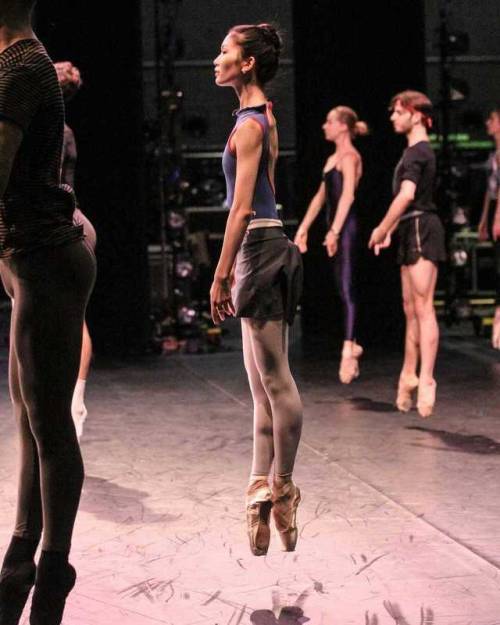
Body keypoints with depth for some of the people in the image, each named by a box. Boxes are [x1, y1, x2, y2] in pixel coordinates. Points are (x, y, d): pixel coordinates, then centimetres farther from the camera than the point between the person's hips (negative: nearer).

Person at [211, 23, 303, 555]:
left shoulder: (249, 124, -12)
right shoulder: (264, 118, 16)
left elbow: (242, 207, -17)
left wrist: (221, 275, -16)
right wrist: (233, 267, 23)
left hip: (260, 248, -10)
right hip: (263, 248, 10)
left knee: (275, 380, -3)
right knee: (263, 384, 11)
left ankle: (282, 490, 4)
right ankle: (263, 491, 15)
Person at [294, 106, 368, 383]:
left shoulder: (349, 157, -8)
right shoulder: (332, 159, 19)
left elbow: (347, 195, -19)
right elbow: (320, 196, 22)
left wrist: (334, 230, -27)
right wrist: (303, 228, 20)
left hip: (346, 226, -9)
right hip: (336, 227, 9)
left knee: (346, 288, -14)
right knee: (342, 288, 11)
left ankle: (348, 352, -18)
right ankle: (351, 345, 19)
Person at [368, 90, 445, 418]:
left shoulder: (417, 152, -13)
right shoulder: (418, 151, 18)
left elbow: (406, 195, -25)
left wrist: (382, 230, -18)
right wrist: (389, 230, 20)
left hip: (421, 229, -10)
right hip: (412, 231, 10)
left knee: (423, 307, -14)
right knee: (411, 308, 14)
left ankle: (426, 379, -19)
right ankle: (409, 373, 21)